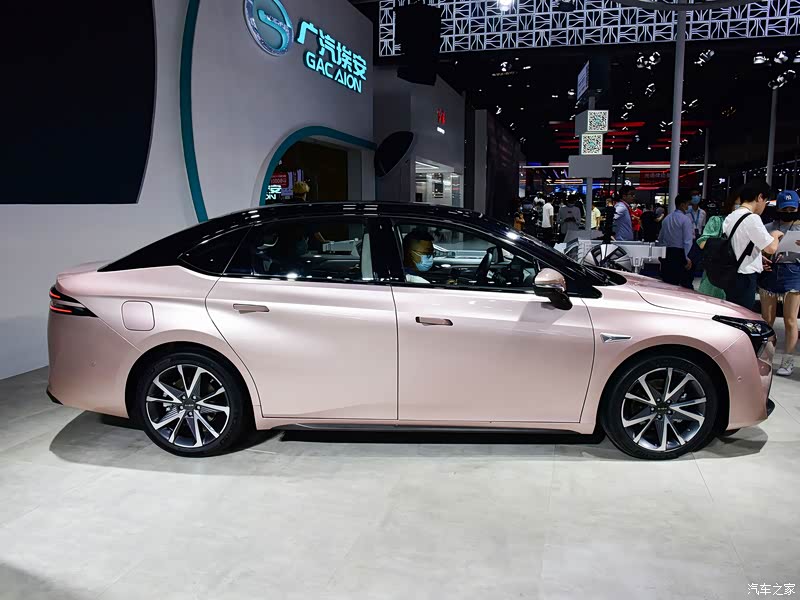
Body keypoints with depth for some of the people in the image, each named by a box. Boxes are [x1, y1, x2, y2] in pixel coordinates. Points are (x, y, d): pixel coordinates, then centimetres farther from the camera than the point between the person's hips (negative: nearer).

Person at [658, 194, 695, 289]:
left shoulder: (667, 218, 12)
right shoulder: (685, 219, -10)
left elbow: (660, 238, 18)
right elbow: (688, 240, -15)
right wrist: (688, 258, -15)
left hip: (667, 253, 7)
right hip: (680, 254, -7)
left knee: (668, 283, 10)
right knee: (685, 284, -4)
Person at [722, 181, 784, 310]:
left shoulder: (729, 217, 9)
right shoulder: (752, 218, -16)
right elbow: (771, 248, -17)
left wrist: (758, 260, 21)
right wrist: (775, 235, 2)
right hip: (745, 278, -8)